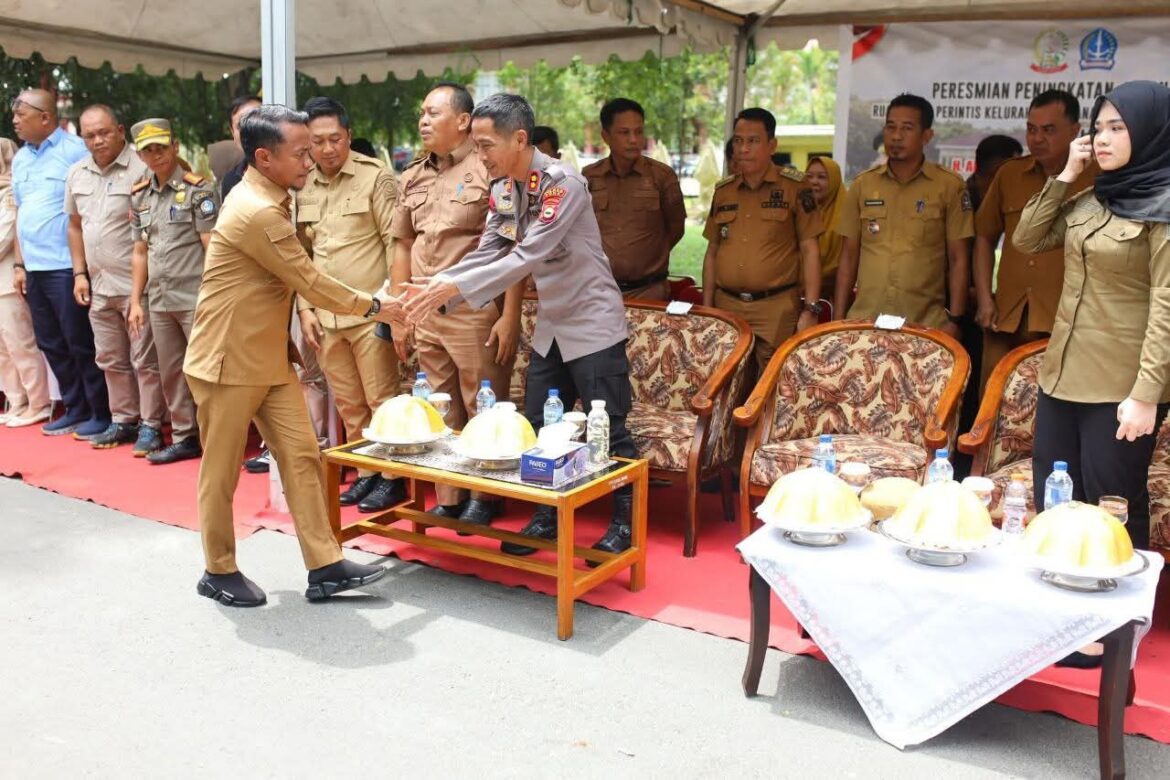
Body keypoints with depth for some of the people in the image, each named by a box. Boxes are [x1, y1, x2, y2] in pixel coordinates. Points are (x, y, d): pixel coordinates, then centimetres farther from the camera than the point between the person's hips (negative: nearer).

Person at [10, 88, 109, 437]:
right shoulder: (20, 159, 15)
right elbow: (21, 213, 20)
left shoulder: (76, 151, -8)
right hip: (34, 268, 8)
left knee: (81, 343, -1)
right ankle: (76, 410, 22)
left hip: (65, 266, -8)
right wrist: (19, 264, 15)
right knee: (51, 344, 11)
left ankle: (102, 414, 9)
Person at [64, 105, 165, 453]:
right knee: (110, 360, 15)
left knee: (145, 360, -1)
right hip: (99, 285, 7)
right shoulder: (77, 174, 11)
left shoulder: (141, 168, -11)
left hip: (137, 283, -7)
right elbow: (75, 226, 20)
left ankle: (150, 426, 9)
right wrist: (80, 274, 13)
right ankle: (122, 421, 28)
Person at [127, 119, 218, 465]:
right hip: (159, 301, 6)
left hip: (195, 298, -6)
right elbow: (140, 252, 17)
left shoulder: (197, 189, -6)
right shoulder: (139, 196, 12)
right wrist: (136, 301, 13)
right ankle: (185, 438, 21)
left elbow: (212, 247, -9)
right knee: (171, 373, 11)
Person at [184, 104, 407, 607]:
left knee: (302, 457, 5)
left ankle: (324, 567, 9)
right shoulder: (256, 212, -22)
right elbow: (312, 284, -18)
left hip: (270, 356, 9)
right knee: (222, 470, 6)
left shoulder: (268, 199, 10)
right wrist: (373, 307, -5)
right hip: (229, 359, -9)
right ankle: (218, 571, 22)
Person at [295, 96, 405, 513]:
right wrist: (304, 308, 8)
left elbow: (396, 242, -8)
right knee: (348, 405, 13)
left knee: (382, 400, 1)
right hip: (325, 317, 5)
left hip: (370, 313, -5)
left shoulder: (375, 177, -5)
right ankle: (365, 474, 26)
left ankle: (392, 476, 14)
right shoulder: (302, 187, 10)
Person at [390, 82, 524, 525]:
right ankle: (447, 500, 23)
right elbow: (403, 247, 17)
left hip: (476, 311, -6)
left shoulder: (488, 172, -6)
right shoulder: (413, 178, 14)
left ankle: (483, 498, 19)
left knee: (483, 410, 3)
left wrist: (509, 316, -14)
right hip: (425, 313, 6)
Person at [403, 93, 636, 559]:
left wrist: (454, 287, -32)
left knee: (608, 430, 1)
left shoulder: (563, 183, -23)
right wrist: (436, 287, -13)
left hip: (592, 323, -8)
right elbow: (486, 254, 2)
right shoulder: (502, 189, 1)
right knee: (538, 427, 12)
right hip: (550, 324, 8)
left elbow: (528, 257, -30)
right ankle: (547, 516, 27)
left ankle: (623, 522, 17)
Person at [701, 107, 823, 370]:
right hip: (726, 305, 4)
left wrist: (810, 309, -10)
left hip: (776, 309, -4)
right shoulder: (723, 191, 11)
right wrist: (706, 309, 11)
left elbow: (810, 250, -3)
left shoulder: (794, 187, -1)